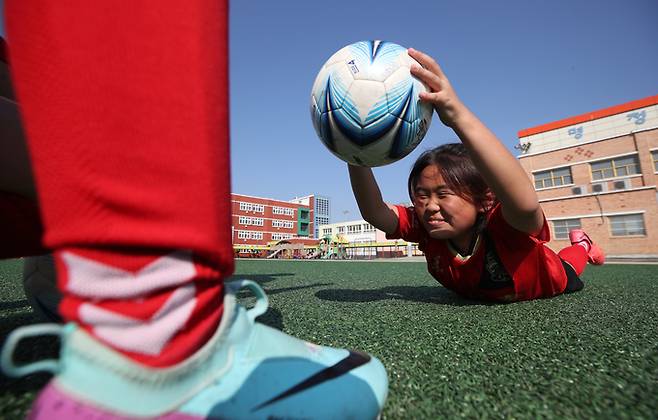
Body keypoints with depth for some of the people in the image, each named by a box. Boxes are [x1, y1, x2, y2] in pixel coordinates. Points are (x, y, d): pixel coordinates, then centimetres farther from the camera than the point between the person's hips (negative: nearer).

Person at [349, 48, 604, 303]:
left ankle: (581, 245, 55)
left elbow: (525, 204, -71)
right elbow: (375, 214, -51)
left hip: (544, 283, -4)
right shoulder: (426, 227, -35)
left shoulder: (502, 226, -47)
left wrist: (460, 116, -78)